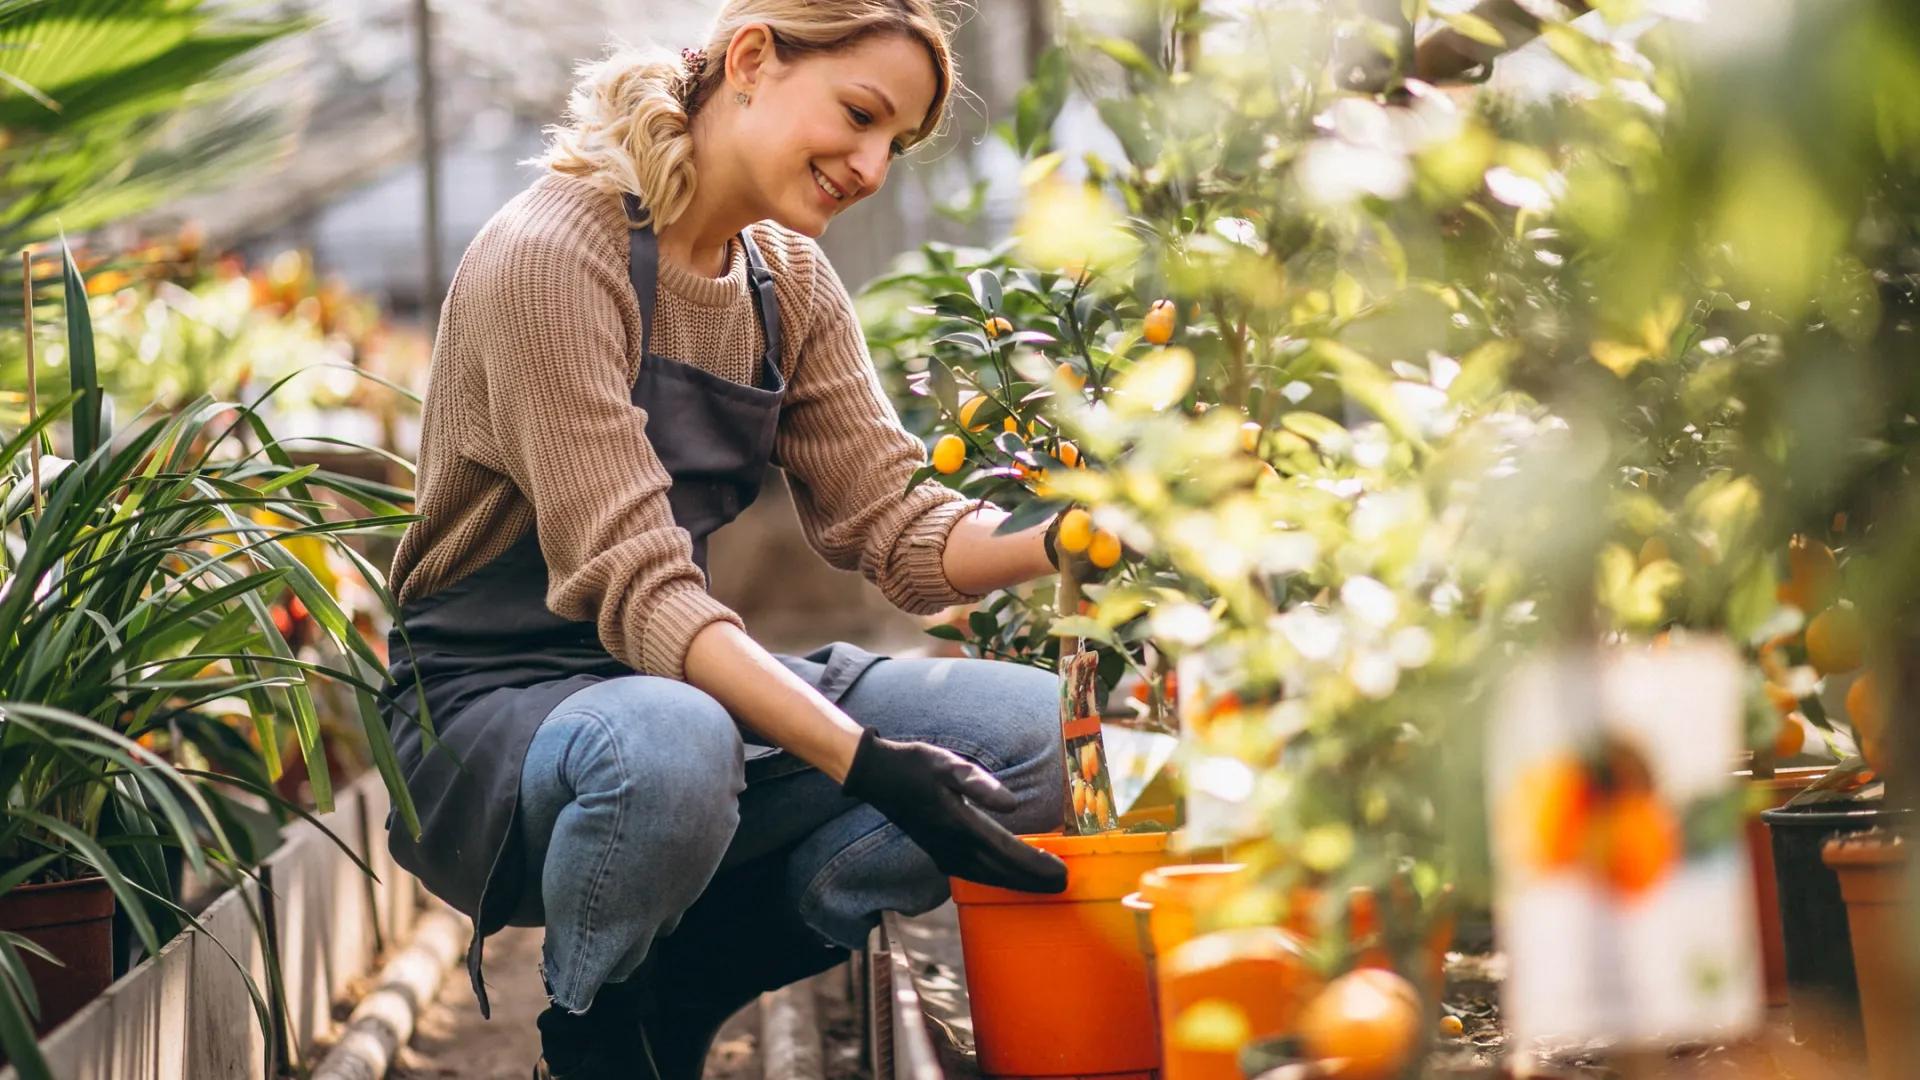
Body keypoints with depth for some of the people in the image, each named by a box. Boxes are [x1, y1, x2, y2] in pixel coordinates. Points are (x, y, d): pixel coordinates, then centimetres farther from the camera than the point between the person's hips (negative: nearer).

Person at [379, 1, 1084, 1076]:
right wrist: (868, 765, -35)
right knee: (668, 744, -41)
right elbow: (633, 585, -25)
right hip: (490, 703, -7)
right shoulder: (554, 255, -18)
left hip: (688, 681, 7)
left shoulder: (790, 282, 7)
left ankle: (681, 985, -1)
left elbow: (887, 525, 0)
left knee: (1034, 727, -12)